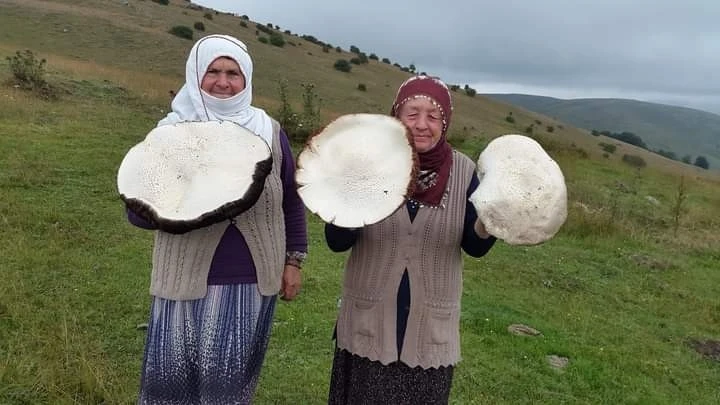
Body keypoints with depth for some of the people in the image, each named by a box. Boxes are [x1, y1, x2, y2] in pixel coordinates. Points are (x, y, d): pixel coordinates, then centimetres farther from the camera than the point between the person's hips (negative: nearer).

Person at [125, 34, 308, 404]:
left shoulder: (270, 132, 2)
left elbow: (292, 200, 12)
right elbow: (137, 210, -2)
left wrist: (293, 260, 9)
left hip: (252, 284, 1)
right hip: (187, 283, 0)